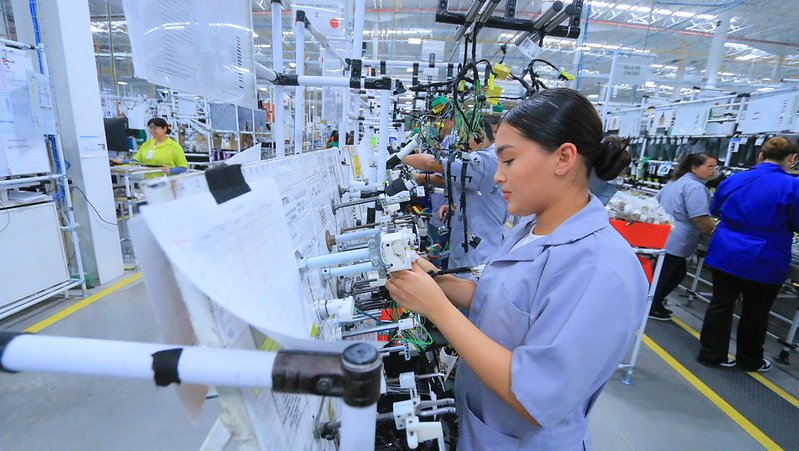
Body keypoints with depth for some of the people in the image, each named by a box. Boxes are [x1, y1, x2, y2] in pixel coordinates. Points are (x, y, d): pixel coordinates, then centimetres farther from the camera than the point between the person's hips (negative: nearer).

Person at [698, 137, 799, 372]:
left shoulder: (733, 180, -1)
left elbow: (715, 210, 15)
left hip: (725, 255, 3)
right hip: (763, 263, -2)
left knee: (721, 304, 10)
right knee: (755, 313, 14)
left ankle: (711, 353, 17)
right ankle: (750, 360, 31)